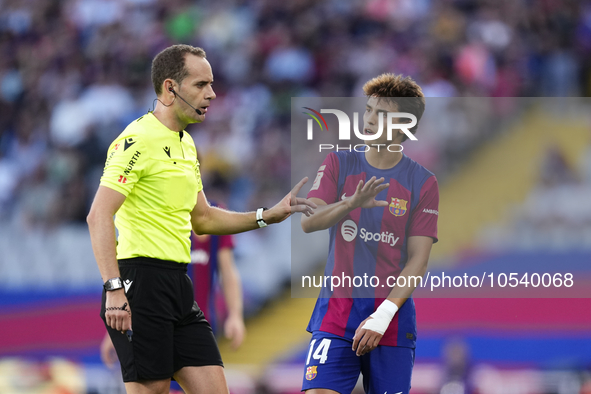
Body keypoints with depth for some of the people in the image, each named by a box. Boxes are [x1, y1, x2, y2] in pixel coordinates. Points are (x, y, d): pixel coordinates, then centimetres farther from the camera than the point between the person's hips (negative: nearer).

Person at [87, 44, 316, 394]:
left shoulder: (186, 144, 18)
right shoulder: (138, 141, -11)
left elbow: (202, 218, 27)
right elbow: (99, 217, -18)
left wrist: (268, 216, 19)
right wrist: (114, 289, -26)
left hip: (179, 286, 9)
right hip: (141, 278, -9)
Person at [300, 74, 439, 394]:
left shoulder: (423, 182, 2)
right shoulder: (339, 164, 8)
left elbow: (418, 259, -3)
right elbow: (308, 222, -4)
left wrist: (383, 314, -15)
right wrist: (353, 202, -24)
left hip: (392, 317, 0)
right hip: (336, 311, 1)